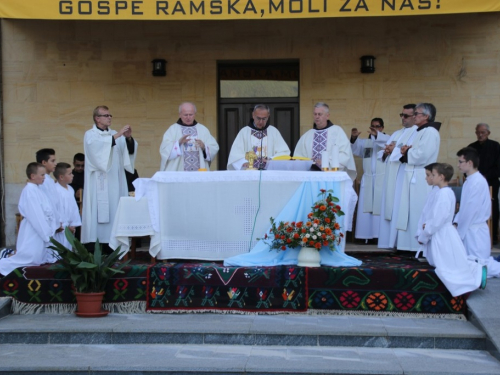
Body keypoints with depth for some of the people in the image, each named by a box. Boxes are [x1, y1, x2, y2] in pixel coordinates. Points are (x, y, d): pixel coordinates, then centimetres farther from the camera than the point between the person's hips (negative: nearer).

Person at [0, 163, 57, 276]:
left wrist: (53, 228, 6)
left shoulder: (38, 189, 8)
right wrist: (48, 235, -17)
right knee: (28, 258, -4)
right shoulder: (29, 191, -20)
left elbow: (47, 212, 11)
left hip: (42, 231, 9)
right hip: (33, 234, -9)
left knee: (38, 261, 14)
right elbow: (36, 217, -21)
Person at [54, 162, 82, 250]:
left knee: (69, 249, 16)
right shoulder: (56, 190, -19)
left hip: (70, 228, 8)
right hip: (61, 230, -8)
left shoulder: (70, 189, 8)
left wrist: (74, 224, 3)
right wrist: (65, 227, -13)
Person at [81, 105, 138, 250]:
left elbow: (129, 150, 5)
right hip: (99, 182, -5)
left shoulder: (115, 135, 17)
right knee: (98, 211, -11)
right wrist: (117, 135, -24)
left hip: (115, 181, 5)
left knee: (115, 211, 0)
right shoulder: (90, 135, 2)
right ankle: (93, 248, -11)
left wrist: (129, 138, -14)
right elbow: (98, 146, -20)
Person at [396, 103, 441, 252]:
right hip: (413, 177, 10)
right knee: (412, 212, 11)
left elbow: (422, 155, -23)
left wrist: (406, 152, -6)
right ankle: (413, 245, 15)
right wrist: (407, 151, 0)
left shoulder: (430, 132, -12)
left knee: (419, 212, -8)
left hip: (421, 179, -10)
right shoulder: (421, 132, 19)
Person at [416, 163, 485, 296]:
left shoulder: (444, 194, -21)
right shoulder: (436, 192, 7)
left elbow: (437, 220, -22)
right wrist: (420, 233, 1)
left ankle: (478, 271, 8)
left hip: (443, 238, -9)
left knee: (450, 268, -6)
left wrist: (422, 236, -13)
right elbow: (425, 215, 11)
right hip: (435, 238, 9)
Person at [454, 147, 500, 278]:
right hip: (469, 229, 9)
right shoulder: (470, 181, 10)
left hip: (475, 231, -9)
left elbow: (470, 210, -20)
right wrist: (456, 223, 2)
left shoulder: (477, 182, -20)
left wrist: (458, 232, -12)